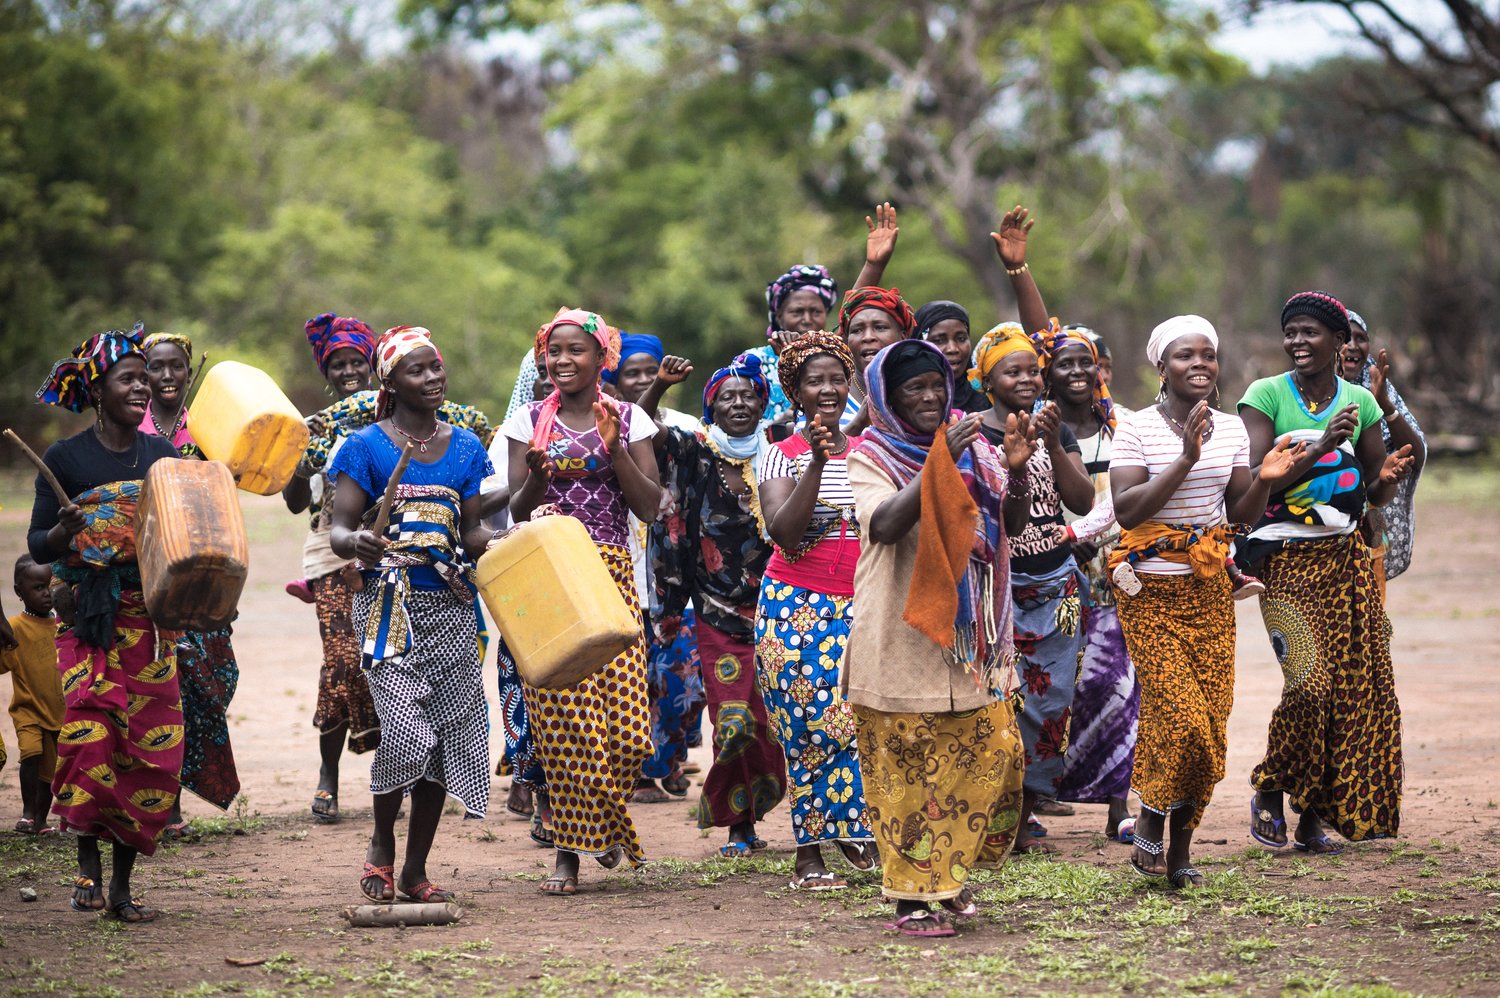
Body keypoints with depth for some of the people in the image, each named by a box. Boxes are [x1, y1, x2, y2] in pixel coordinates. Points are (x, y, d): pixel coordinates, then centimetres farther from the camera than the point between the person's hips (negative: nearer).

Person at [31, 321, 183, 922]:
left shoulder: (164, 457, 9)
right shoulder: (65, 458, -1)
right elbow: (37, 546, -1)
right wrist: (65, 530, -21)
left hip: (149, 615, 3)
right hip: (87, 615, -3)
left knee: (151, 746, -1)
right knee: (89, 731, -21)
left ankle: (122, 884, 8)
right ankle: (88, 864, -6)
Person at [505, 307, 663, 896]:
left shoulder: (627, 420, 7)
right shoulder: (529, 422, 7)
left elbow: (649, 507, -1)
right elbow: (516, 512, 5)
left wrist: (614, 448, -11)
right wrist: (537, 477, -15)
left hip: (610, 577, 0)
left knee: (620, 715, -9)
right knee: (559, 716, -7)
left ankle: (605, 820, 20)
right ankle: (569, 852, 0)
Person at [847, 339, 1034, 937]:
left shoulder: (971, 448, 10)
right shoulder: (871, 457, -2)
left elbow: (1013, 523, 2)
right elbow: (883, 525, -19)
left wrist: (1016, 468, -17)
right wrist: (940, 462, -26)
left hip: (968, 637, 5)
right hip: (901, 636, -4)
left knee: (991, 753, 3)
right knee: (907, 768, -4)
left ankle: (949, 875, 21)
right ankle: (914, 895, 3)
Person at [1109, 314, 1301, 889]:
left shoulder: (1231, 429, 8)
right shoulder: (1137, 428, -8)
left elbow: (1239, 514, 12)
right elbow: (1126, 510, -17)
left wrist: (1264, 480, -8)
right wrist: (1186, 459, -23)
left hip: (1209, 589, 5)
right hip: (1149, 592, -5)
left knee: (1211, 720, 1)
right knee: (1179, 717, -13)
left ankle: (1181, 850, 15)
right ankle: (1151, 820, 14)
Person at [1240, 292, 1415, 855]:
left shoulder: (1360, 402, 9)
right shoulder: (1266, 396, -4)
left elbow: (1377, 495, 13)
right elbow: (1256, 481, -14)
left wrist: (1386, 478, -10)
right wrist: (1320, 448, -23)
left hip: (1346, 556, 5)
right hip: (1288, 560, -5)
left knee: (1356, 686, -1)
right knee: (1310, 682, -16)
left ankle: (1315, 815, 9)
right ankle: (1269, 793, 6)